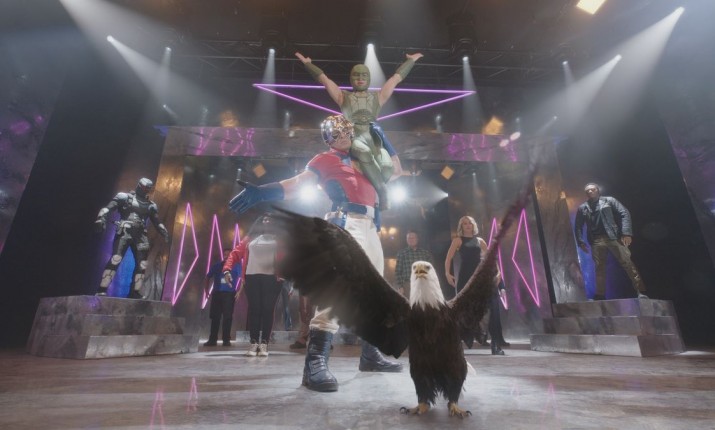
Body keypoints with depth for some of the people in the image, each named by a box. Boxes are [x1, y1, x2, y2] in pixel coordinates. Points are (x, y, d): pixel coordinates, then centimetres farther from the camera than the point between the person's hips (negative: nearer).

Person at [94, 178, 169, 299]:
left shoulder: (150, 205, 17)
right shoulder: (125, 197, 5)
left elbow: (157, 222, 23)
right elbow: (108, 208, -4)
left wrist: (165, 234, 11)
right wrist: (101, 218, -22)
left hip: (140, 235, 5)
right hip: (124, 232, -5)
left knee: (141, 264, 3)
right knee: (115, 260, -17)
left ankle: (135, 292, 12)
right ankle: (102, 291, -13)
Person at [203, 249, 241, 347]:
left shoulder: (236, 266, 4)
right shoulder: (216, 265, 11)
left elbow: (242, 279, -1)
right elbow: (208, 277, 17)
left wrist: (238, 291, -12)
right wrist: (206, 290, 6)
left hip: (229, 294, -3)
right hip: (217, 293, 3)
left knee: (227, 317, -3)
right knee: (215, 317, 6)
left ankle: (226, 340, 4)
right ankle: (212, 339, 15)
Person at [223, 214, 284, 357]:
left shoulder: (279, 238, 13)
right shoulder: (250, 238, 18)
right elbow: (235, 253, 13)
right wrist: (227, 269, -2)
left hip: (272, 278, -1)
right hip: (252, 277, 2)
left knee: (268, 310, -1)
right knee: (254, 309, 1)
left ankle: (264, 344, 3)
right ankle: (253, 343, 6)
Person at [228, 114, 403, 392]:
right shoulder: (325, 160, 8)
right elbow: (297, 183, -5)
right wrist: (262, 192, -20)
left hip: (370, 226, 9)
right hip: (346, 222, -8)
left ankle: (370, 354, 23)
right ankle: (316, 358, -31)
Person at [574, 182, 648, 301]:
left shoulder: (608, 200, 10)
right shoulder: (582, 208, 14)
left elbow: (624, 213, 1)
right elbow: (578, 226, 14)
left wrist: (626, 232, -12)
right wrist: (580, 242, 1)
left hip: (613, 237, -1)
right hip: (596, 241, 2)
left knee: (627, 263, -6)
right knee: (599, 268, 1)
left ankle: (641, 292, 1)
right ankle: (600, 295, 4)